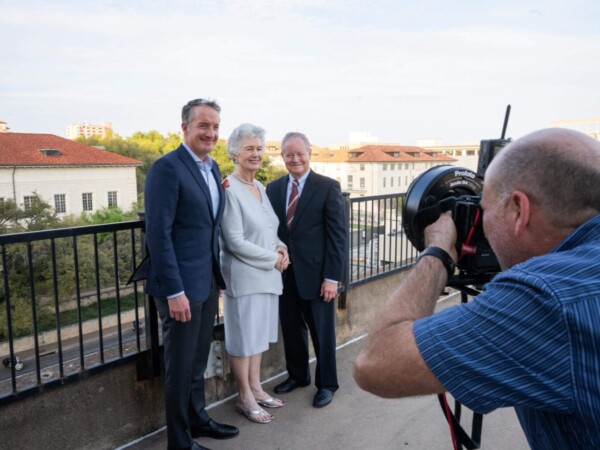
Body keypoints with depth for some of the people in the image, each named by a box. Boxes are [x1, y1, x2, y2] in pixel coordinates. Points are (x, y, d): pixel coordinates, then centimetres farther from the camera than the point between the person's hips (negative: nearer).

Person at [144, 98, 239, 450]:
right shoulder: (167, 168, -15)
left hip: (208, 282, 8)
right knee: (181, 365, 8)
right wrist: (175, 292, -21)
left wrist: (218, 276, 11)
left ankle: (198, 419, 41)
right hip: (181, 286, -8)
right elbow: (158, 233, -19)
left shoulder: (213, 167, 10)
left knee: (199, 360, 22)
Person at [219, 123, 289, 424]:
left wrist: (281, 248, -3)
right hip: (244, 276, -8)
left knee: (259, 335, 18)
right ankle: (245, 398, 23)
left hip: (266, 274, 8)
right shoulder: (229, 189, -16)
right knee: (243, 337, 7)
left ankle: (255, 388, 34)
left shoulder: (260, 187, 9)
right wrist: (273, 259, -13)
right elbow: (235, 242, -19)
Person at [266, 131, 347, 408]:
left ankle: (327, 384, 28)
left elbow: (338, 234, -9)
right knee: (291, 329, 16)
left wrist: (332, 277, -12)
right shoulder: (273, 188, 7)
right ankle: (297, 375, 36)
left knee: (322, 331, 10)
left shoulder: (328, 187, -7)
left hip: (315, 274, -4)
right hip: (284, 273, 4)